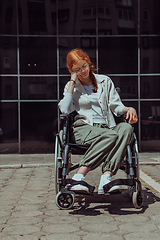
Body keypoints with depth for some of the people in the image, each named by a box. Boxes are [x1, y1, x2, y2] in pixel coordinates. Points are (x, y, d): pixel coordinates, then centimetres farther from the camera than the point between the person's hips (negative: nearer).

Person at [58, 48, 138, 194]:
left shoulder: (105, 81, 19)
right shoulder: (71, 86, 15)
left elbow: (116, 106, 16)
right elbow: (65, 110, -4)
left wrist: (129, 109, -7)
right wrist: (72, 82, 0)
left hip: (107, 126, 3)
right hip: (84, 128, -3)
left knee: (126, 128, -32)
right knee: (111, 136, -35)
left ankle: (106, 178, -44)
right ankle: (78, 178, -42)